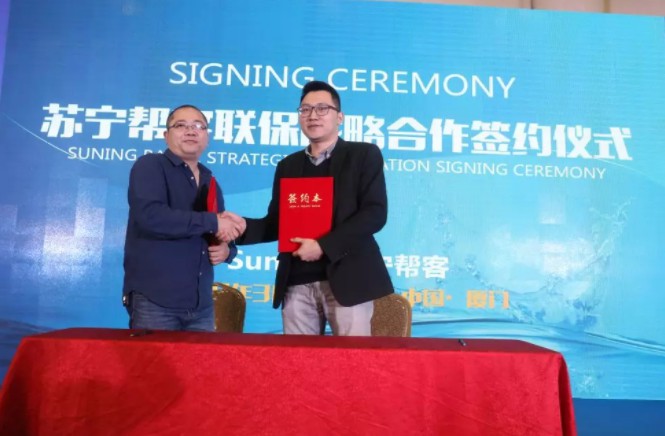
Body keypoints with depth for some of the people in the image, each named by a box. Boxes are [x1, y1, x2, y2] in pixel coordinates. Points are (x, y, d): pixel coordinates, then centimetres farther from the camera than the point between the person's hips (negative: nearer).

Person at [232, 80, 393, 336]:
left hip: (346, 278, -4)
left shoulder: (364, 155, 3)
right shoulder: (288, 166, 16)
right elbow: (276, 223, 16)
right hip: (297, 283, 4)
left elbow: (375, 213, -9)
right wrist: (243, 227, -5)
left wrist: (323, 246, -15)